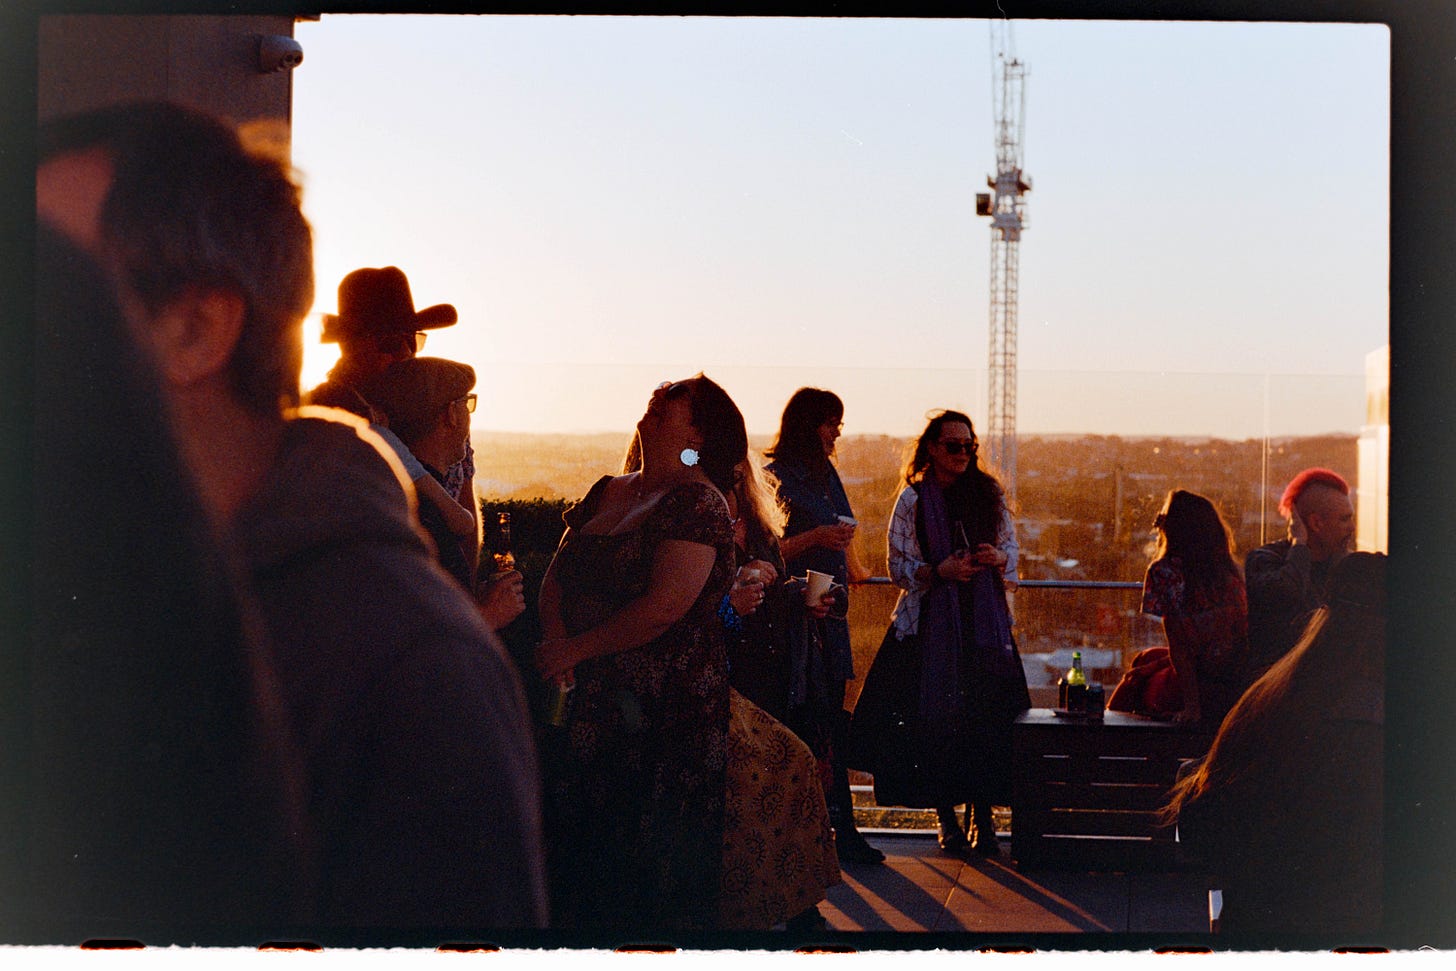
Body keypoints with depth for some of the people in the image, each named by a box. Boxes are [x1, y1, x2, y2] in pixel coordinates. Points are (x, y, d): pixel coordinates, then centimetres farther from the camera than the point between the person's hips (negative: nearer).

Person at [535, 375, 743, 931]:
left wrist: (574, 650, -14)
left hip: (667, 710, -7)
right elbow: (557, 576, 11)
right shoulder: (606, 493, 13)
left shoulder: (698, 502, -10)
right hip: (595, 700, 7)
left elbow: (666, 605, -20)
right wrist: (557, 644, -9)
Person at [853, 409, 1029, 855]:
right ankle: (947, 818, 8)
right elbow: (900, 566, 0)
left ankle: (982, 815, 4)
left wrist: (998, 558, -8)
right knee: (936, 720, -4)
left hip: (984, 622, 2)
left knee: (987, 715, -6)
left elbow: (1012, 546, 14)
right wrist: (938, 572, -17)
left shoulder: (989, 493, 9)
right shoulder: (912, 500, 2)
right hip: (930, 622, -2)